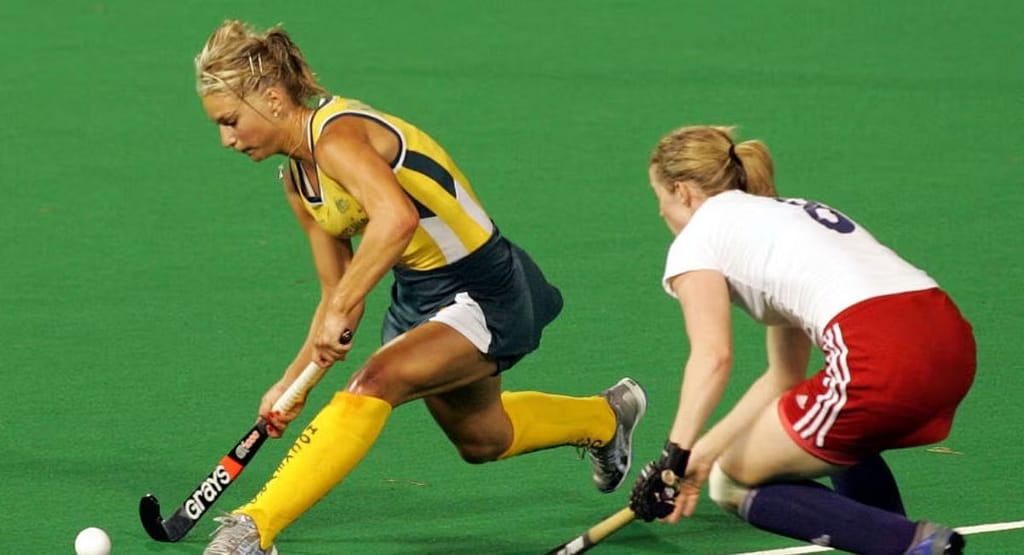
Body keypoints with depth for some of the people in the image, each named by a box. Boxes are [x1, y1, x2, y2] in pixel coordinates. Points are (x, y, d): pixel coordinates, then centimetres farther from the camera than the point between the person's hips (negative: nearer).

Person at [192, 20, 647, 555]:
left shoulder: (338, 137, -26)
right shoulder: (297, 178, 2)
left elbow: (396, 218, -47)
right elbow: (335, 295, 8)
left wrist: (342, 310, -44)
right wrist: (293, 382, 1)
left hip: (482, 295, -10)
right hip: (417, 294, 10)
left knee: (373, 383, -31)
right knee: (478, 439, 29)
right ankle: (607, 417, 56)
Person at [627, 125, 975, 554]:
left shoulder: (697, 237, 9)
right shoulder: (790, 212, 32)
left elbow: (713, 357, -10)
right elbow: (786, 375, 30)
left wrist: (676, 455, -14)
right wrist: (702, 452, 29)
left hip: (882, 359, -9)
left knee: (735, 485, 8)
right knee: (841, 445, 38)